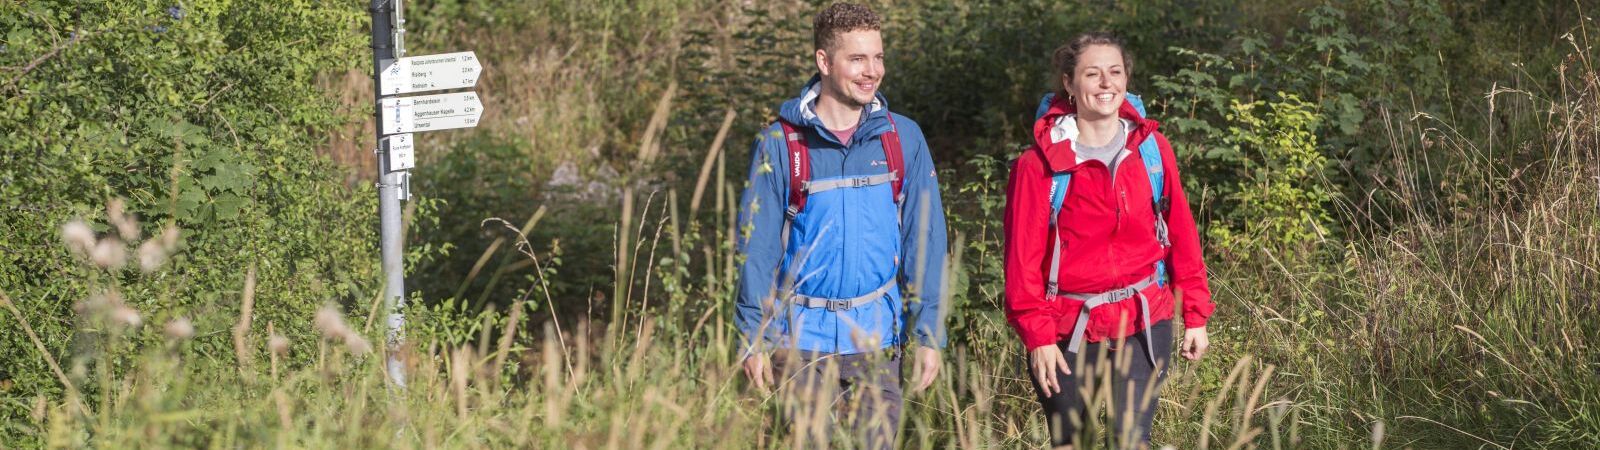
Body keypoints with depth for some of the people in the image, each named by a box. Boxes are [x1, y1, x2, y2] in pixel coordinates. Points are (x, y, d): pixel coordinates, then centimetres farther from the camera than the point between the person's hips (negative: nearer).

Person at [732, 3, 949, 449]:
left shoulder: (904, 138, 3)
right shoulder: (780, 143, -2)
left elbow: (924, 240, 4)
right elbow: (757, 245, 0)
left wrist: (929, 332, -1)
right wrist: (755, 337, -4)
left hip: (877, 338, 1)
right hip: (803, 340, -1)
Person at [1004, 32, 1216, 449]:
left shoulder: (1153, 149, 2)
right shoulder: (1041, 162, -6)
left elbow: (1182, 235, 6)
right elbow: (1024, 255, -6)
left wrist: (1195, 315, 4)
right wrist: (1037, 335, -11)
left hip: (1143, 325, 1)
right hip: (1070, 331, -1)